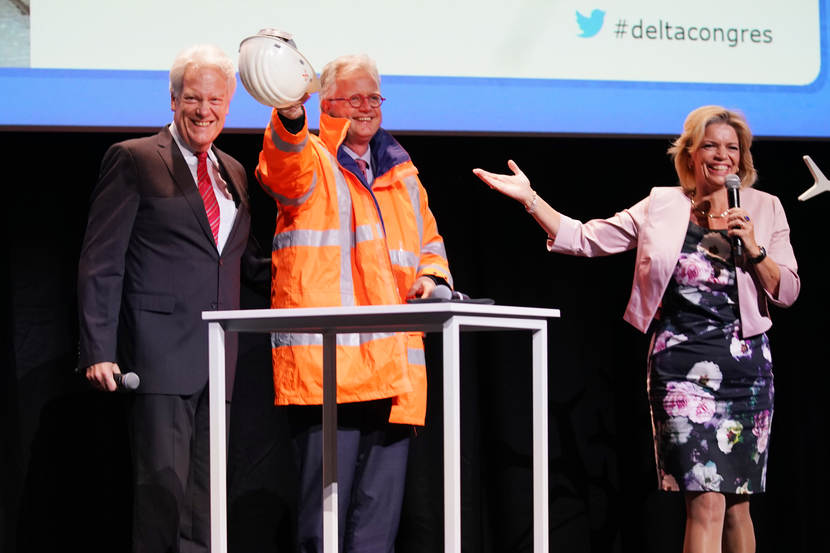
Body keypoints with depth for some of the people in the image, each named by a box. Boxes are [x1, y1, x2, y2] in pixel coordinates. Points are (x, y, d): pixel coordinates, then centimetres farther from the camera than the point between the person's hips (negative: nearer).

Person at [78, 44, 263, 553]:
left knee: (207, 488, 6)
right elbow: (101, 263, -4)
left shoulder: (233, 173, 18)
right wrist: (99, 350, -11)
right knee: (164, 481, -10)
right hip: (160, 352, -6)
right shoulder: (134, 160, 0)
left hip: (218, 356, 6)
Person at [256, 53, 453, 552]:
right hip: (325, 361, -6)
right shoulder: (310, 160, 4)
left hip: (393, 366, 6)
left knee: (381, 511, 7)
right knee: (326, 498, -9)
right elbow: (286, 169, -21)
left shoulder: (401, 171, 22)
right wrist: (290, 118, -43)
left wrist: (431, 274, 9)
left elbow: (429, 239, 32)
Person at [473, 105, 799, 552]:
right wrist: (529, 198, -5)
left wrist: (753, 250, -11)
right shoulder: (661, 206, 6)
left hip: (746, 364, 2)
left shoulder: (764, 210, 9)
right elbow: (585, 239, 4)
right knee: (707, 502, -12)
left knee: (737, 504, 8)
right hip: (682, 362, -2)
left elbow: (787, 292, 6)